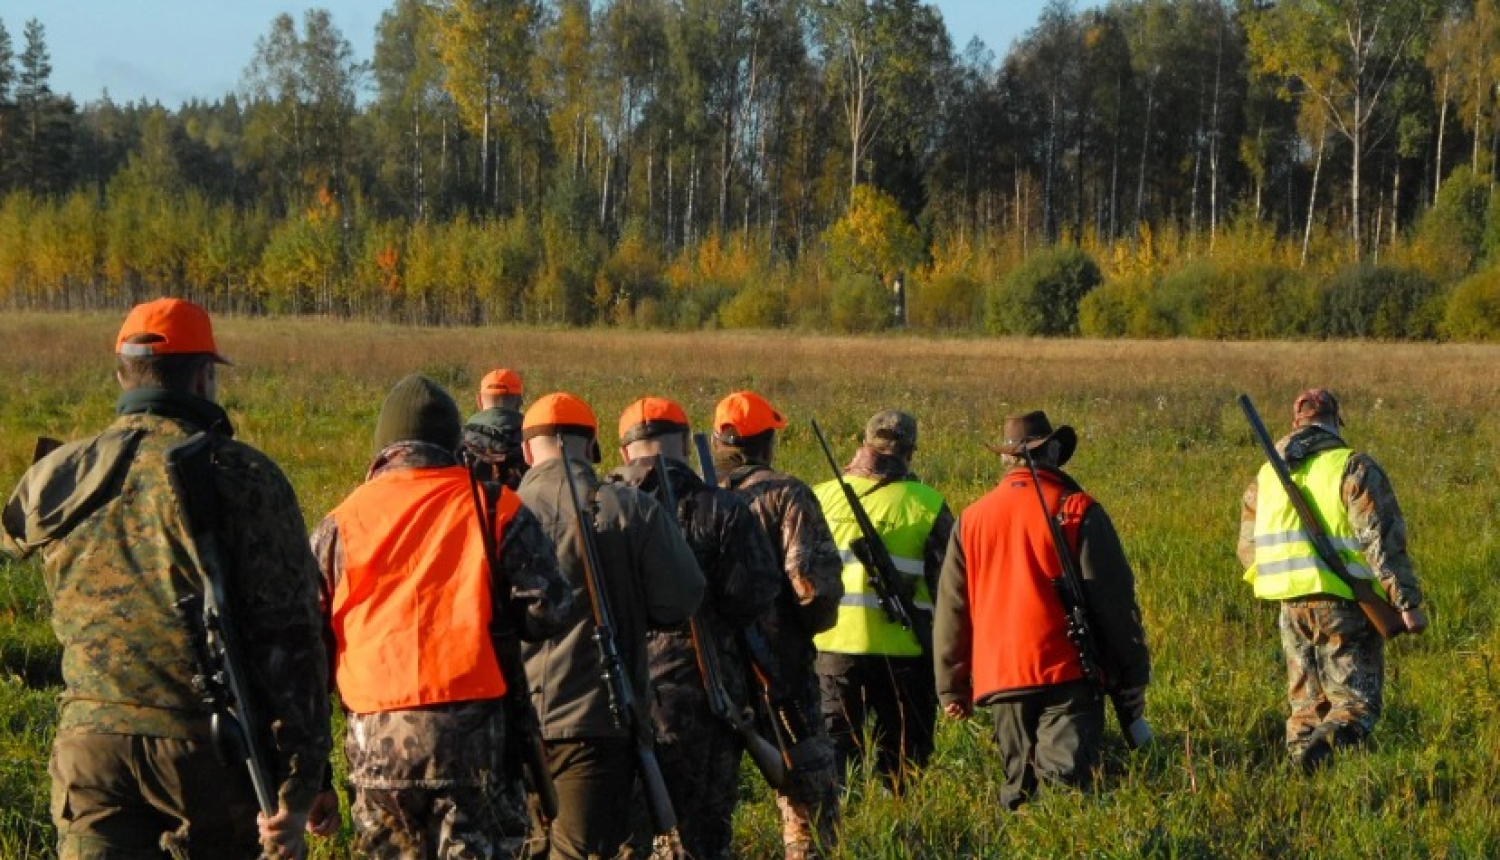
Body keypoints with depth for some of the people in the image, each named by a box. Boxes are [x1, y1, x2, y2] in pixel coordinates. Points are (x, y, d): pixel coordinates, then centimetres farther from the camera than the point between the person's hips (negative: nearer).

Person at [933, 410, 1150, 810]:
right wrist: (1132, 683, 4)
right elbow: (1115, 602, -3)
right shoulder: (1078, 512, -3)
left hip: (1000, 682, 4)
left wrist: (952, 688, 21)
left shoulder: (970, 520, 10)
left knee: (1019, 789, 14)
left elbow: (950, 611, 14)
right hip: (1067, 676, -4)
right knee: (1065, 785, -11)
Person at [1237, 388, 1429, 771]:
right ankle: (1320, 750, -31)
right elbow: (1383, 539, -13)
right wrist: (1408, 602, -12)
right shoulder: (1353, 467, -6)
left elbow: (1248, 547, 19)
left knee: (1307, 703, 16)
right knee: (1357, 700, -3)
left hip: (1292, 606, 5)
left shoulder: (1266, 475, 12)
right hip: (1343, 601, -5)